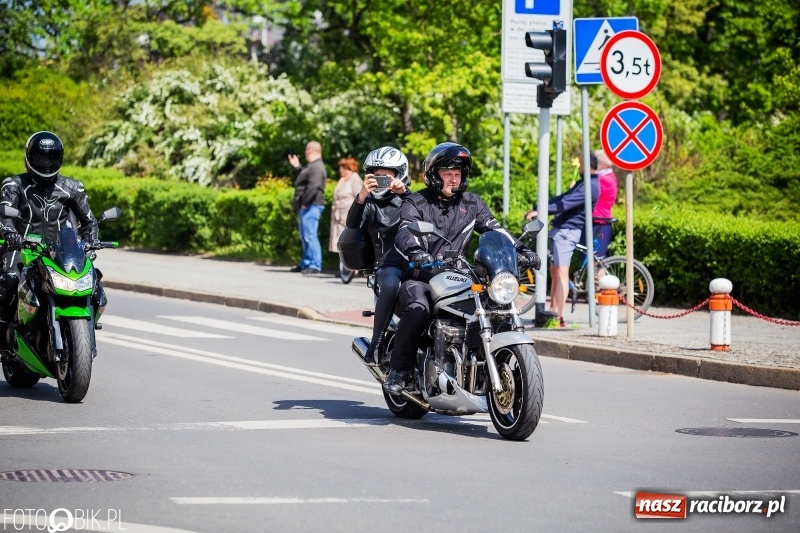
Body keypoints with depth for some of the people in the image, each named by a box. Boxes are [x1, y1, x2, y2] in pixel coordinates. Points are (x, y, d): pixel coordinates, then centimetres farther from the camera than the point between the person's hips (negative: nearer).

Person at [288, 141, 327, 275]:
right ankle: (306, 264, 21)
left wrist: (304, 202, -22)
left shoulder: (316, 167, -15)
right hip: (306, 207, 11)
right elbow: (302, 180, 33)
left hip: (311, 206, -11)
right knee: (305, 237, 15)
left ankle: (315, 265, -16)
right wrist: (296, 167, 31)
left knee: (310, 236, -14)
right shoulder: (311, 166, 19)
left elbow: (313, 187, -25)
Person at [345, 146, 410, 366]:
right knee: (390, 285, -36)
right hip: (388, 264, -2)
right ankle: (377, 342, -30)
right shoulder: (371, 203, 15)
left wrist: (404, 193, -18)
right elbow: (352, 223, -5)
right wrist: (362, 196, -23)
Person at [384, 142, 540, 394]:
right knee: (418, 310, -34)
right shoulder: (415, 203, 1)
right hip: (418, 278, -4)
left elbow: (494, 229, 8)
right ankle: (399, 369, -21)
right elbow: (404, 232, -17)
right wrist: (416, 252, -40)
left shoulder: (471, 203, 15)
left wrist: (521, 250, -9)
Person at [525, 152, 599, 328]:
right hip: (560, 229, 11)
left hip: (567, 231, -11)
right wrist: (536, 209, 13)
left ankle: (558, 317, -16)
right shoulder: (583, 183, 20)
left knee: (561, 274, -13)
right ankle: (552, 312, 18)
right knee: (554, 272, 13)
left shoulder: (589, 186, -15)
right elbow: (562, 198, 22)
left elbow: (566, 203, -26)